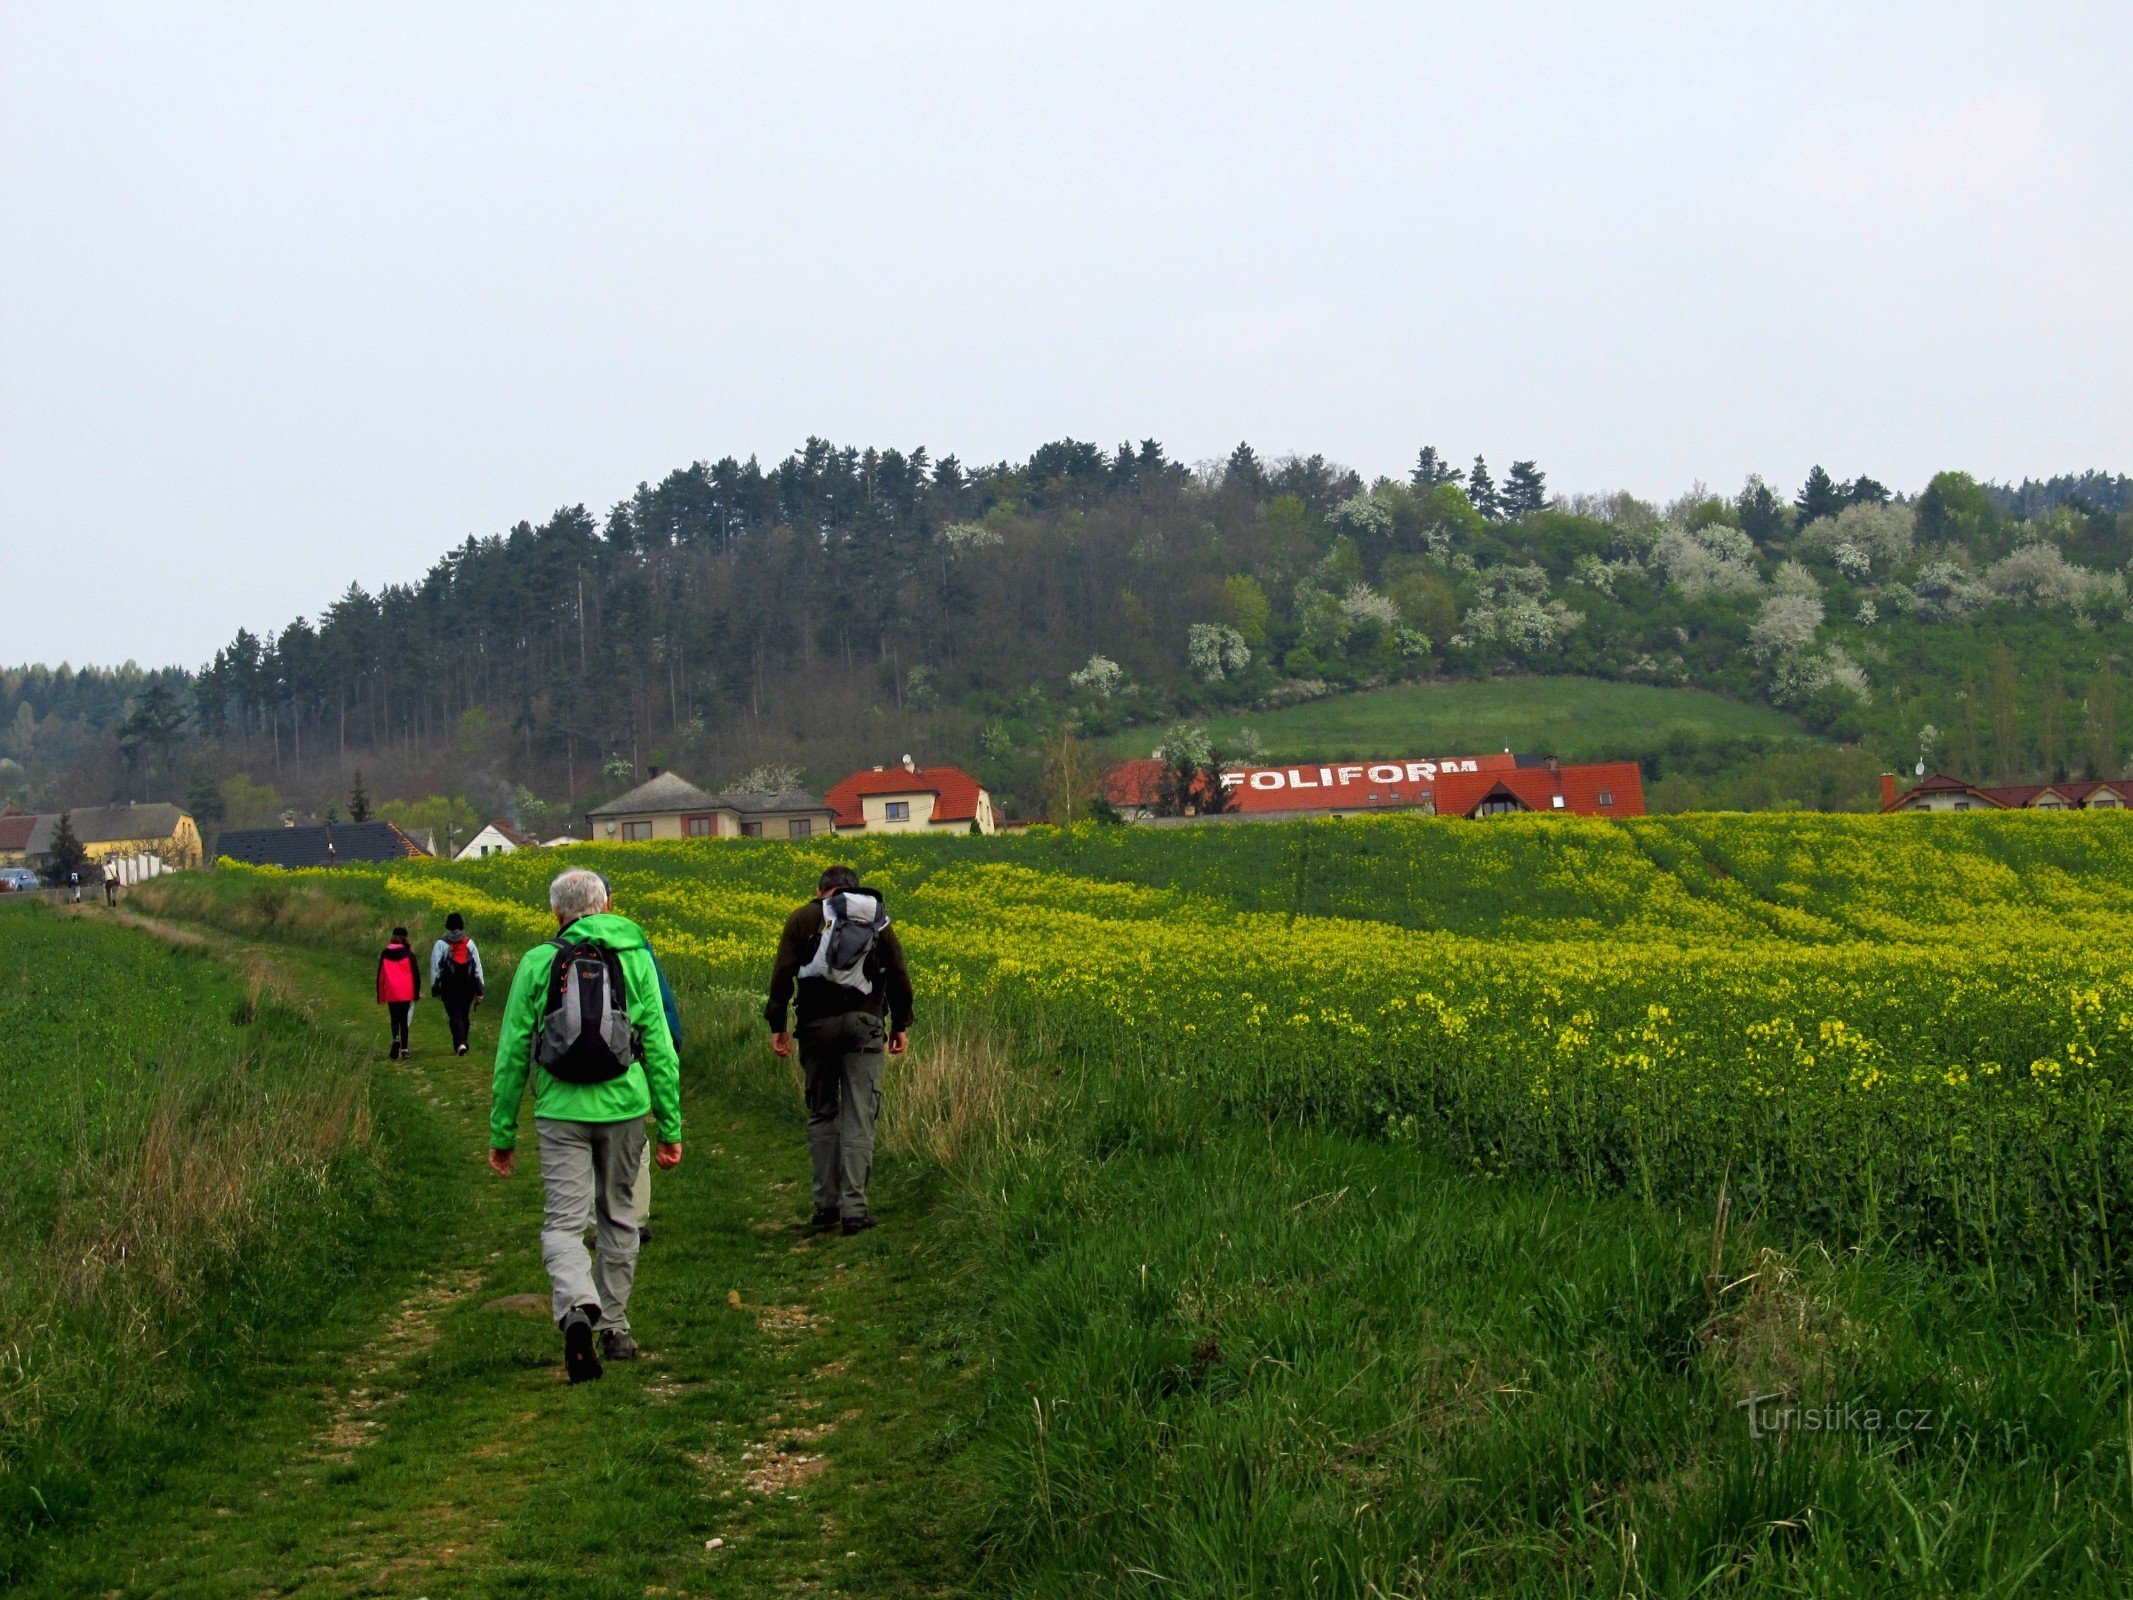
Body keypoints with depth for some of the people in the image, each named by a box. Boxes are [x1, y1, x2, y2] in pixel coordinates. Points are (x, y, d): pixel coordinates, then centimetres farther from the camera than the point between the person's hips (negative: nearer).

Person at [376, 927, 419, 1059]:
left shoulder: (384, 954, 4)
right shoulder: (409, 954, 0)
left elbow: (380, 976, 6)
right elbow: (415, 974, 0)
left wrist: (380, 996, 11)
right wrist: (416, 993, 7)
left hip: (391, 993, 0)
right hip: (406, 993, 0)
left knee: (394, 1019, 7)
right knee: (404, 1019, 10)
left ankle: (396, 1038, -22)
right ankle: (404, 1048, 7)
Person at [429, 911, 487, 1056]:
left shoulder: (440, 944, -1)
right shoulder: (470, 943, 8)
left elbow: (435, 968, -3)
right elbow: (478, 967, 7)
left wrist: (435, 989, 2)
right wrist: (480, 989, 9)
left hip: (450, 987, -3)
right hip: (468, 987, 3)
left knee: (455, 1015, -7)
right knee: (464, 1015, 15)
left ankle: (460, 1043, -25)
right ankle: (462, 1043, 22)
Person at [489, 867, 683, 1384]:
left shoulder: (537, 963, 3)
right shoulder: (635, 958, 4)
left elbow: (512, 1054, 4)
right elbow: (659, 1047, 3)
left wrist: (502, 1133, 10)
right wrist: (671, 1127, 8)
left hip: (561, 1111, -1)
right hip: (623, 1107, 2)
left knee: (564, 1222, -4)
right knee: (616, 1216, 18)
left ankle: (577, 1308, -30)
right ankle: (614, 1326, 25)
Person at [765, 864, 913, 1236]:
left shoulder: (803, 918, 10)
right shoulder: (877, 919, 15)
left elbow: (782, 973, 0)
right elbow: (899, 974, 9)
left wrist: (777, 1025, 2)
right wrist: (901, 1025, 16)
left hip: (817, 1024, 0)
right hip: (865, 1024, 0)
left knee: (821, 1114, 13)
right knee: (859, 1117, 0)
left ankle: (826, 1204, 11)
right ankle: (854, 1209, -5)